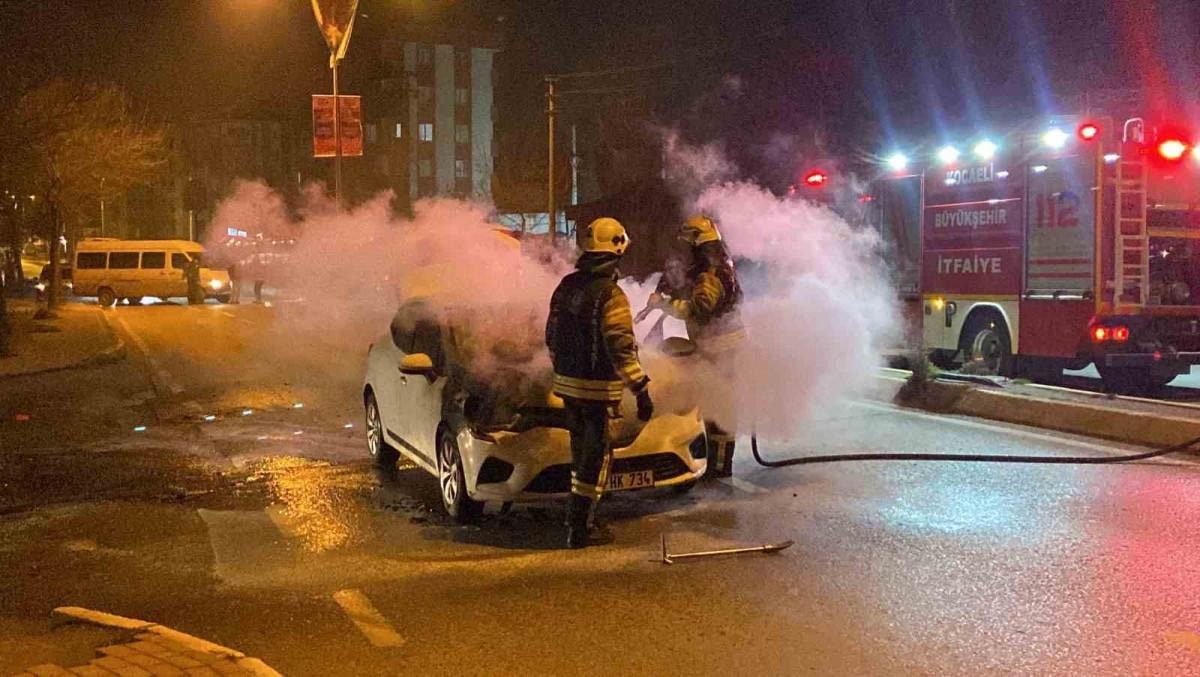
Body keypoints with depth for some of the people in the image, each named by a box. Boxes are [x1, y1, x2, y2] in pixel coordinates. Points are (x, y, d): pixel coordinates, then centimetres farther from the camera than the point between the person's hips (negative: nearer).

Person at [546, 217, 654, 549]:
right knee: (596, 455, 2)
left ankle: (578, 519, 27)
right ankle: (579, 528, 4)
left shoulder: (567, 286, 6)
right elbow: (621, 349, -23)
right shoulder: (610, 295, -18)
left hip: (568, 383, 8)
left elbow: (552, 336, 15)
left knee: (582, 450, 19)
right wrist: (641, 390, -20)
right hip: (599, 387, -7)